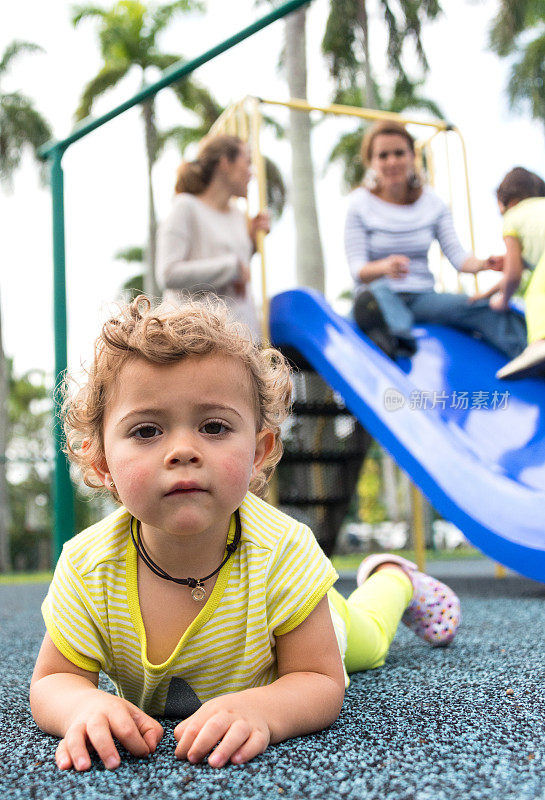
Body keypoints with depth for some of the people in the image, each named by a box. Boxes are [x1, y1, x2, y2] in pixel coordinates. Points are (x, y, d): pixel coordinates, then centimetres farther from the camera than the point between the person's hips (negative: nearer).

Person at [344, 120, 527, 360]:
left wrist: (483, 264, -25)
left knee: (486, 307, -24)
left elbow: (456, 254, 0)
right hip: (378, 299, -3)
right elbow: (357, 269, -10)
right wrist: (385, 267, -34)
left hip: (423, 298, 3)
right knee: (379, 291, -40)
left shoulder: (432, 203, 9)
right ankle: (402, 344, -70)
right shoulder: (361, 204, 0)